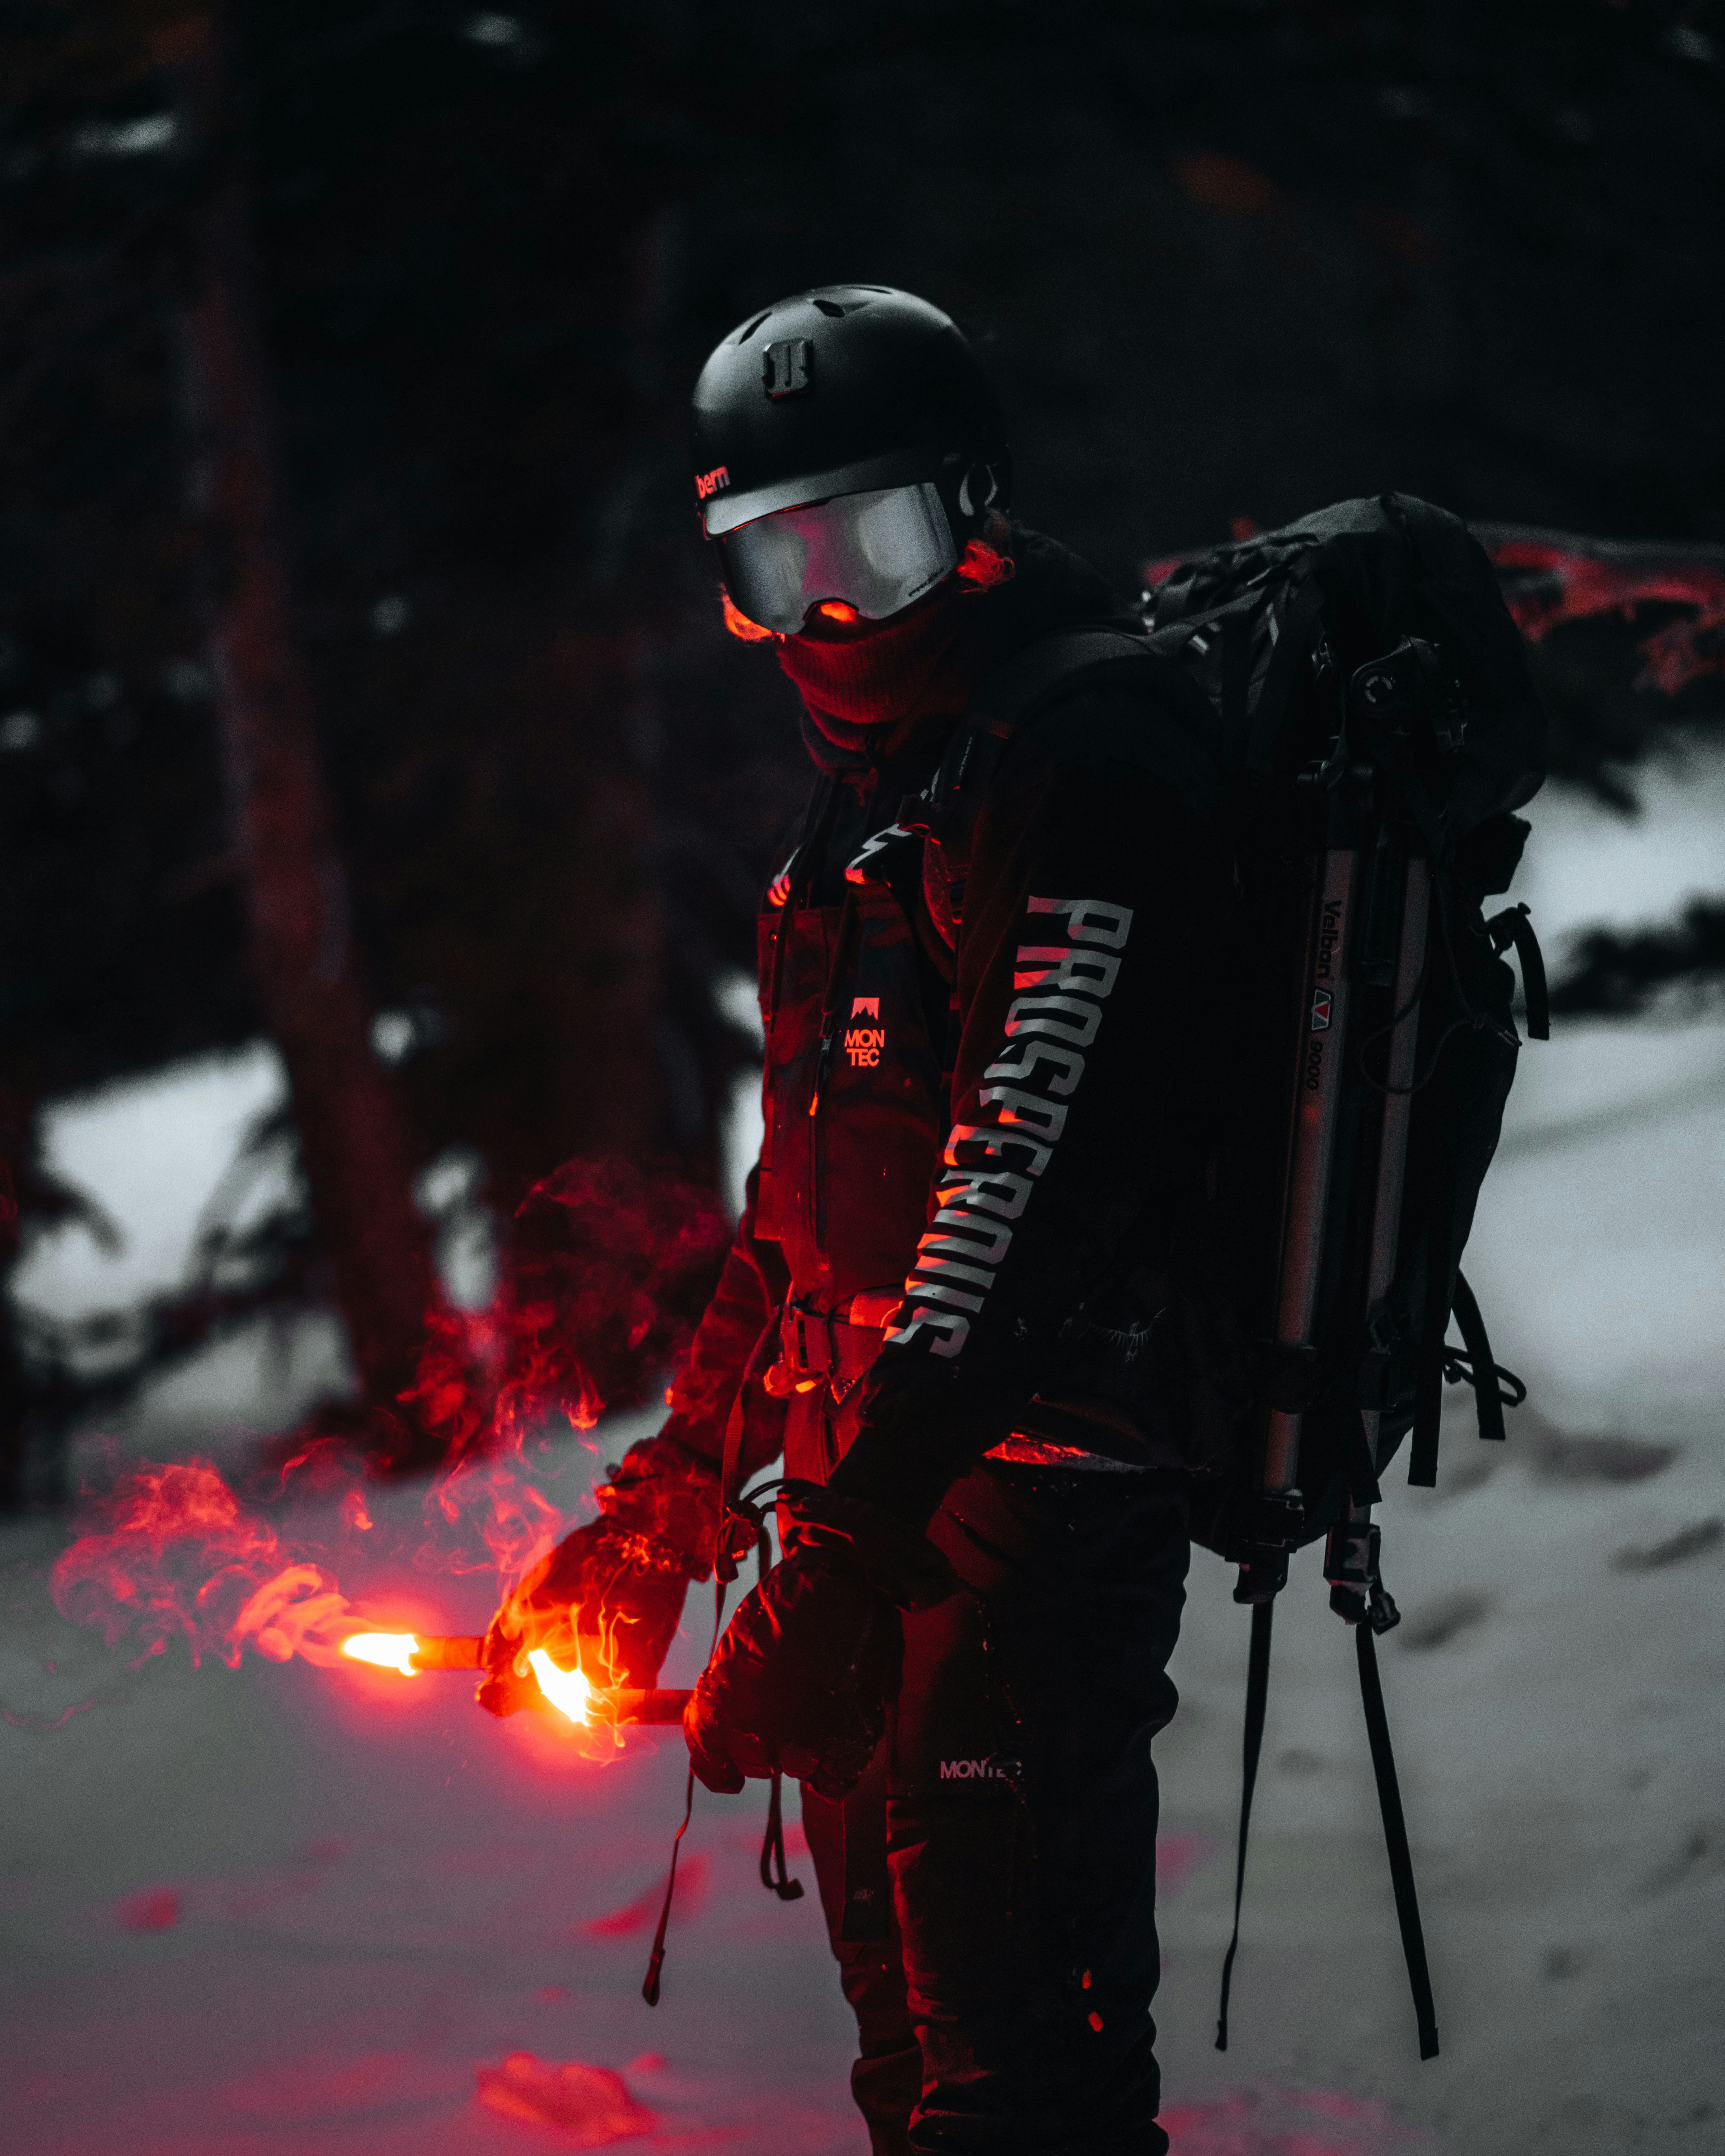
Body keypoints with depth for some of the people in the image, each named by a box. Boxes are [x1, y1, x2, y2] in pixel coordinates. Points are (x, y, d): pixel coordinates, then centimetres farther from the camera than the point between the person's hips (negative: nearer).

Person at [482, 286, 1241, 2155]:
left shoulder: (1079, 777, -14)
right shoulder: (877, 795, 18)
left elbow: (1019, 1204, -23)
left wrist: (835, 1569, -27)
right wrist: (665, 1501, 17)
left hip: (1028, 1503, -10)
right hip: (874, 1490, 10)